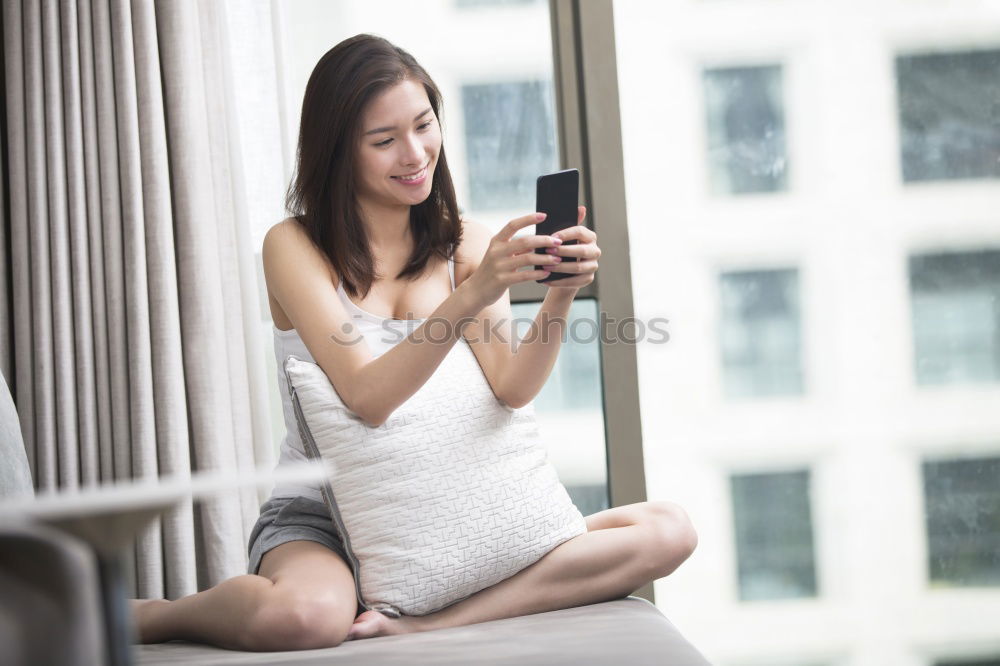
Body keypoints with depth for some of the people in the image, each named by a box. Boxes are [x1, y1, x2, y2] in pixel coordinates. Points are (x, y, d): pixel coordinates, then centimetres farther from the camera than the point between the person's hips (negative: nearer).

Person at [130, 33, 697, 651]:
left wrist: (559, 300, -26)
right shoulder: (295, 246, -6)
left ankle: (433, 622, -24)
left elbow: (510, 390, -8)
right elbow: (368, 396, -20)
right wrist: (472, 295, -32)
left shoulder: (465, 243, 6)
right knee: (306, 614, -41)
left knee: (668, 530, -15)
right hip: (319, 521, -4)